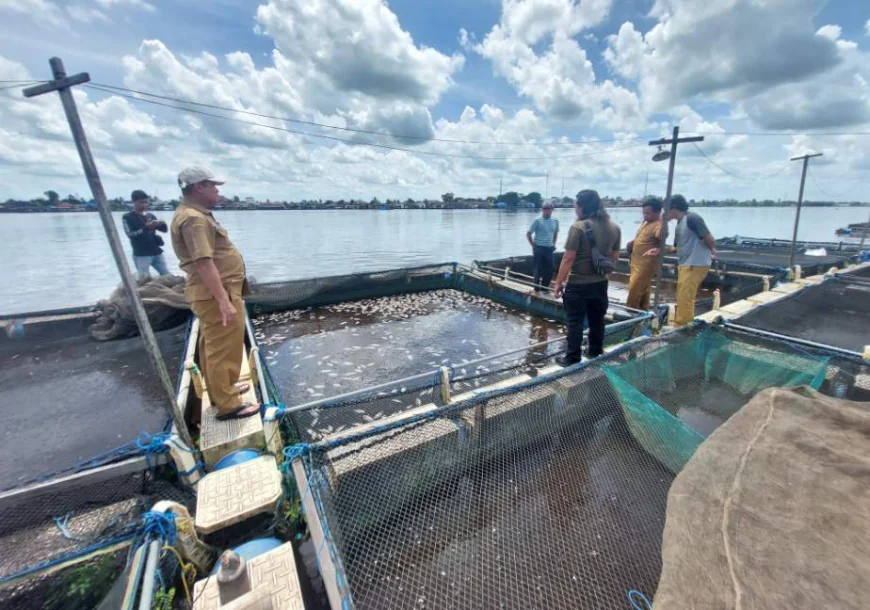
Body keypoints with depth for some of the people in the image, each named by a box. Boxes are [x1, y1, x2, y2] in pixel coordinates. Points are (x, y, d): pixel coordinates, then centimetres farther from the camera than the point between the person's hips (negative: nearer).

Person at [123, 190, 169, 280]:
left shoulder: (151, 216, 13)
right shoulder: (127, 217, 0)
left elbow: (164, 229, 9)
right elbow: (130, 234, -11)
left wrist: (162, 224, -14)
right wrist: (146, 227, -23)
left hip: (156, 252, 5)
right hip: (141, 255, -5)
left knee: (167, 276, 10)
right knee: (145, 279, -8)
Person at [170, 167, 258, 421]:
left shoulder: (196, 213, 16)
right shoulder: (194, 218, -19)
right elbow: (204, 264, -27)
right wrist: (224, 302, -30)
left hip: (215, 293, 11)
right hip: (216, 295, -11)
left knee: (213, 347, 20)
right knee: (224, 350, -4)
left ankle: (221, 389, 35)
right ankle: (227, 405, 5)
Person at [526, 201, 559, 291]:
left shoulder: (555, 221, 5)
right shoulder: (537, 220, -9)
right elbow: (528, 234, -7)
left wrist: (553, 244, 13)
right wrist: (533, 245, -6)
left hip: (549, 249, 5)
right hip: (539, 248, -5)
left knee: (551, 269, 6)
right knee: (538, 269, 1)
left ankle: (545, 287, 22)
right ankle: (537, 289, 15)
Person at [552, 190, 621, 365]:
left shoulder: (578, 227, -16)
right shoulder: (614, 228, 4)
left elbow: (568, 259, -18)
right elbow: (614, 257, 11)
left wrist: (558, 283, -11)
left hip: (578, 284, -6)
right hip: (601, 283, 6)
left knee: (575, 322, 4)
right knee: (597, 320, 18)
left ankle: (572, 358, 12)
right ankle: (595, 352, 33)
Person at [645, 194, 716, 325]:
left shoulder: (692, 218, -14)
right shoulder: (679, 223, 15)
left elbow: (710, 240, -15)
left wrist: (712, 251, 4)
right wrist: (659, 251, 8)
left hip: (695, 265, -10)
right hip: (684, 265, 10)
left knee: (685, 299, -7)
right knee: (682, 298, 17)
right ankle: (680, 326, 29)